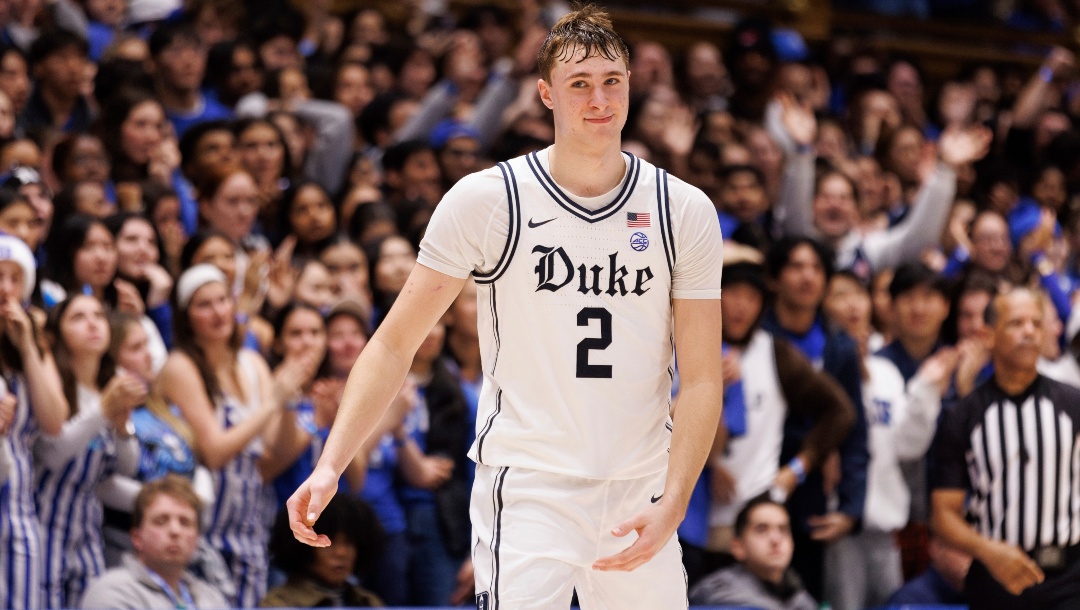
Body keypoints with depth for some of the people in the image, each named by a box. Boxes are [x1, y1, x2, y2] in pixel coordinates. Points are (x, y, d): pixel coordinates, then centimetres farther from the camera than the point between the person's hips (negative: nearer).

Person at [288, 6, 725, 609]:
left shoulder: (685, 212, 2)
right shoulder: (486, 199, -4)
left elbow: (701, 379, 2)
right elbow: (395, 344, -1)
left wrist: (672, 507, -12)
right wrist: (330, 466, -13)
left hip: (639, 493, 3)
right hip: (526, 487, -3)